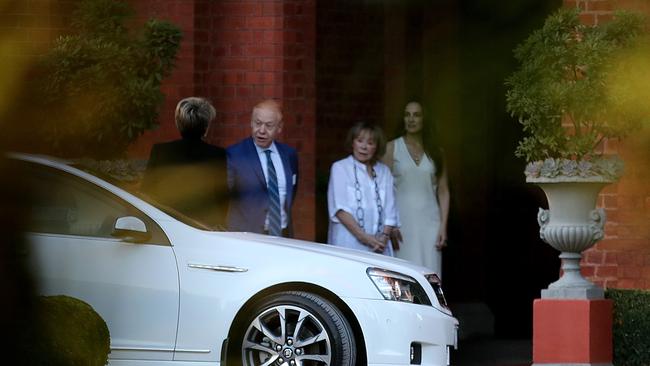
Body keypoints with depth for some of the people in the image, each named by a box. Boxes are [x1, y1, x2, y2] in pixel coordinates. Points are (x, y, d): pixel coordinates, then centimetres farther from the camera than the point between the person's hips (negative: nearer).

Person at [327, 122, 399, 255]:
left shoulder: (384, 172, 17)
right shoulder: (340, 168, 4)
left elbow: (390, 211, 10)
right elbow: (340, 209, -6)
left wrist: (384, 236, -7)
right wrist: (363, 236, -13)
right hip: (349, 244, -3)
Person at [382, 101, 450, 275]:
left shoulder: (435, 152, 12)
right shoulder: (392, 148, 5)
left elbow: (443, 191, 11)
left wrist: (443, 226, 2)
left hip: (429, 221, 2)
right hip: (402, 220, -2)